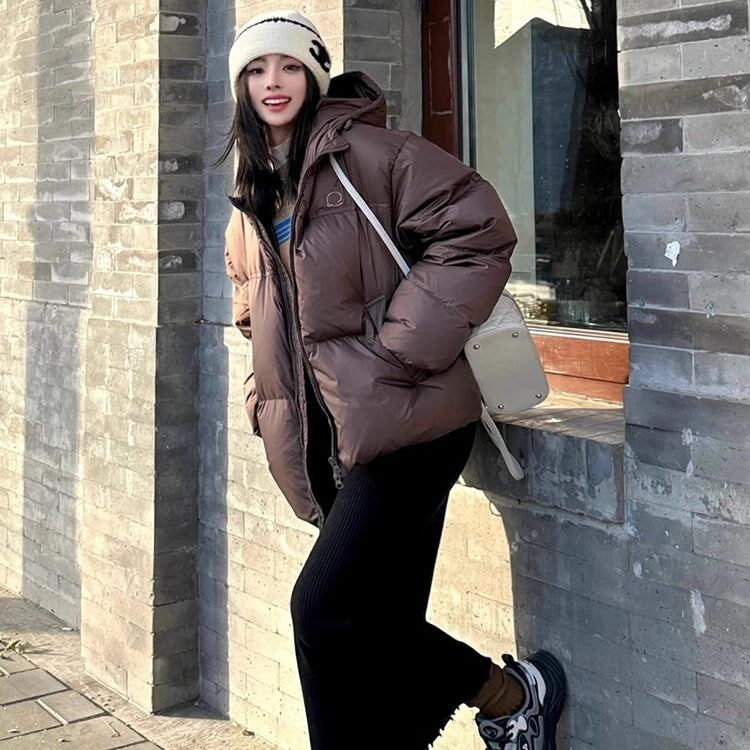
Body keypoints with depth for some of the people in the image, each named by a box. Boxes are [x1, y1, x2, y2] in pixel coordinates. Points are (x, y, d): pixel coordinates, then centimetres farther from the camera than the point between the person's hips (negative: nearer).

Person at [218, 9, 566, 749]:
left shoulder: (364, 151, -6)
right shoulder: (251, 198, 18)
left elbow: (478, 232, -14)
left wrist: (402, 347, -17)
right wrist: (269, 396, 18)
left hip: (401, 417, -8)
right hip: (331, 438, 8)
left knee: (325, 610, -13)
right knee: (373, 629, 7)